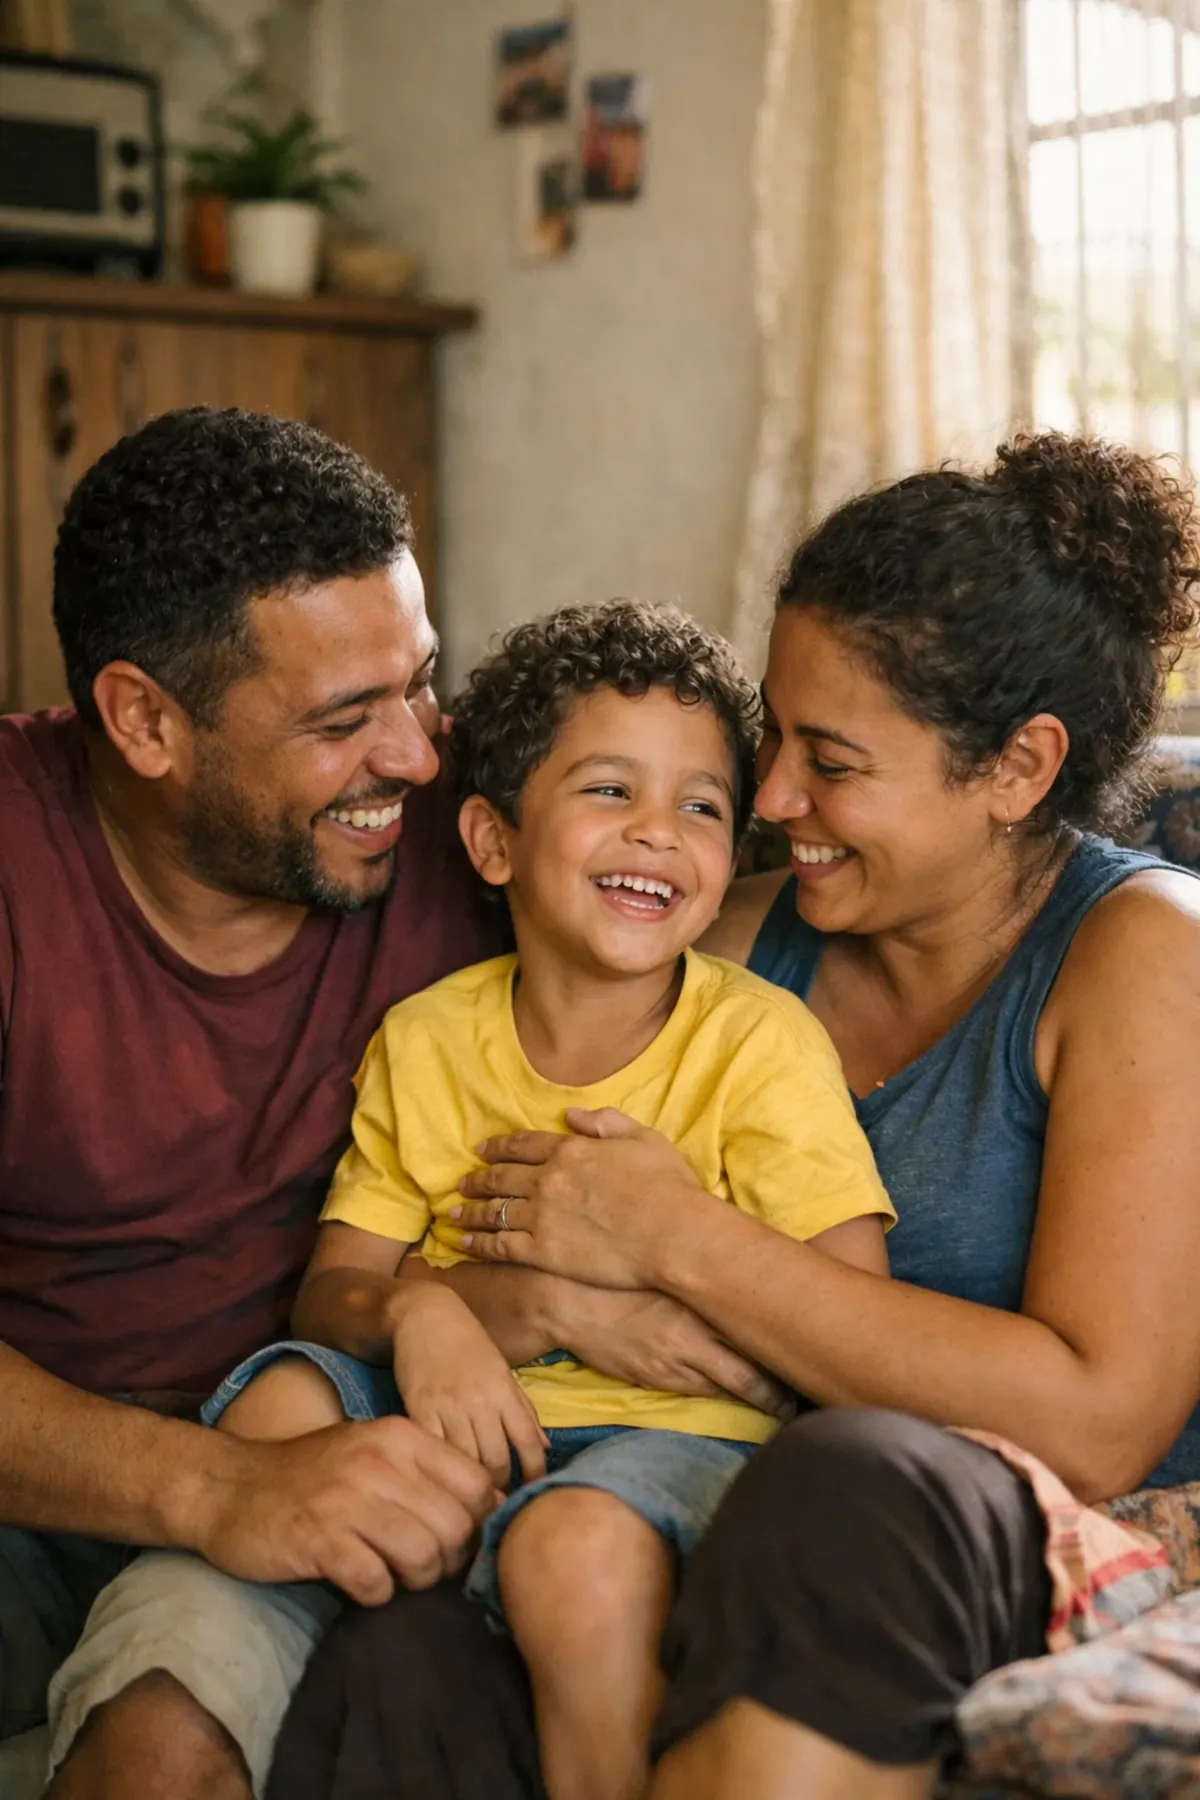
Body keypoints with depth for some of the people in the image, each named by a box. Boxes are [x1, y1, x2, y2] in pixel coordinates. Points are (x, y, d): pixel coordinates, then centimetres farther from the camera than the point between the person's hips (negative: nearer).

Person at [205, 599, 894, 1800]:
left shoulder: (761, 1042, -7)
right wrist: (412, 1311, -20)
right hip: (459, 1422, 4)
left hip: (674, 1427, -4)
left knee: (578, 1544, -34)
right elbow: (328, 1291, 2)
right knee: (279, 1397, -20)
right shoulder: (423, 1041, 3)